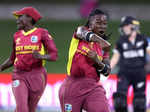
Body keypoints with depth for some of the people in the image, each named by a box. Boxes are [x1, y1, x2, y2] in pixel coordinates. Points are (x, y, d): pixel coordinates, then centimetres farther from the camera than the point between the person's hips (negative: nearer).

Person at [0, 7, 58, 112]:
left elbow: (54, 56, -9)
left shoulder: (42, 33, -3)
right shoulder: (17, 35, 11)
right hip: (19, 76, 2)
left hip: (37, 76, -2)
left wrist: (41, 56, -29)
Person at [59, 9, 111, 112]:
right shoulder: (81, 30, 2)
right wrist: (99, 40, -45)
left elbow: (107, 72, 5)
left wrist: (97, 61, -15)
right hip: (73, 85, -2)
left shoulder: (103, 47, 11)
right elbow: (82, 33, -25)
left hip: (93, 87, 2)